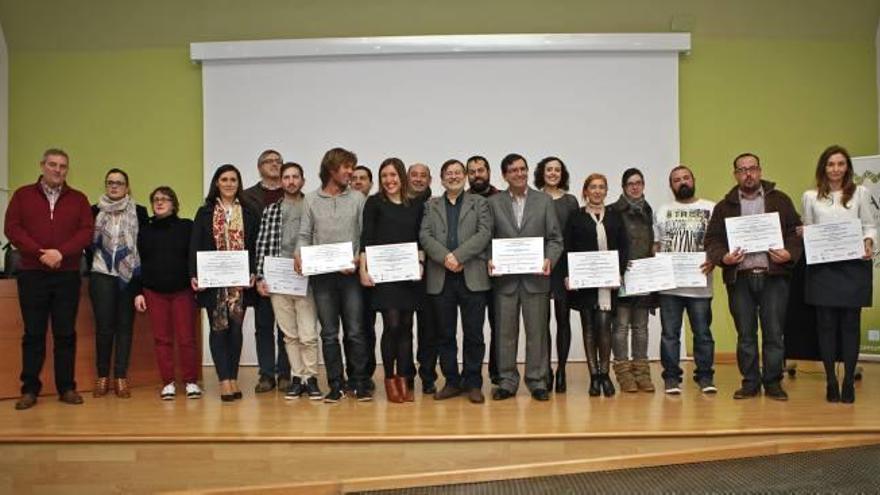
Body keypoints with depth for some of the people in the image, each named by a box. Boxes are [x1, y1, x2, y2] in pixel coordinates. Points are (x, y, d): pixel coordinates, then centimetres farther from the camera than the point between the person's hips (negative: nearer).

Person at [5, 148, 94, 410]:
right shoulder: (23, 195, 8)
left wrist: (61, 252, -15)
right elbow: (12, 228, -1)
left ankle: (67, 388, 10)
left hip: (67, 275, 1)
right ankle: (30, 389, 10)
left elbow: (87, 231, 0)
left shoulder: (78, 199, 9)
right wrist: (40, 253, -14)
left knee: (65, 333, 3)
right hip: (32, 274, 0)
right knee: (33, 333, 3)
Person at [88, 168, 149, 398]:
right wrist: (92, 264, 6)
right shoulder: (95, 211, 8)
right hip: (102, 275, 0)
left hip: (129, 276, 0)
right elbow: (87, 241, 12)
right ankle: (102, 376, 11)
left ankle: (121, 377, 8)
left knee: (125, 325, 2)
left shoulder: (139, 212, 5)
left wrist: (141, 271, -2)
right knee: (103, 326, -2)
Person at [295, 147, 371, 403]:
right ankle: (335, 385, 15)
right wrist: (298, 254, -11)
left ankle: (360, 383, 13)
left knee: (355, 332, 1)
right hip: (321, 275, 1)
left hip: (350, 274, -1)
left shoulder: (357, 198, 5)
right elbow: (305, 235, 8)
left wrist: (357, 259, -13)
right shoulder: (311, 200, 7)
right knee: (329, 334, 6)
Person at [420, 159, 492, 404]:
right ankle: (451, 381, 17)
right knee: (445, 334, 7)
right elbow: (425, 236, 2)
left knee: (474, 334, 2)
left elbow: (484, 233, -4)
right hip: (440, 278, 2)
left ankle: (473, 383, 12)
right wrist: (445, 257, -15)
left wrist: (458, 256, -14)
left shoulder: (479, 202, 11)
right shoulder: (431, 205, 15)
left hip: (472, 277, -1)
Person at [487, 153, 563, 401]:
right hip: (505, 278, 0)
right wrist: (490, 259, -12)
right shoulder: (493, 203, 7)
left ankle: (537, 382, 16)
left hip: (536, 277, 0)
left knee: (537, 332, 5)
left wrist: (549, 259, -12)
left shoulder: (544, 201, 8)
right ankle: (507, 382, 16)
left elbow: (555, 238, 5)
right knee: (505, 332, 6)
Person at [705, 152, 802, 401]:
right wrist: (723, 257, -12)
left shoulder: (779, 200, 9)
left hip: (773, 276, -1)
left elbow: (796, 231, 7)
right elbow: (712, 240, 7)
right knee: (745, 334, 6)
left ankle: (773, 382, 14)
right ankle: (750, 382, 16)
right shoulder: (724, 206, 11)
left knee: (774, 332, 2)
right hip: (739, 278, 1)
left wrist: (790, 254, -11)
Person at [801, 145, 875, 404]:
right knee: (826, 323, 1)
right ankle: (831, 381, 9)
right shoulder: (810, 196, 11)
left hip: (854, 265, 0)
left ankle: (849, 382, 9)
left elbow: (870, 225, 9)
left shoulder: (860, 193, 9)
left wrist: (868, 242, -10)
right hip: (822, 266, 0)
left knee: (850, 322, 1)